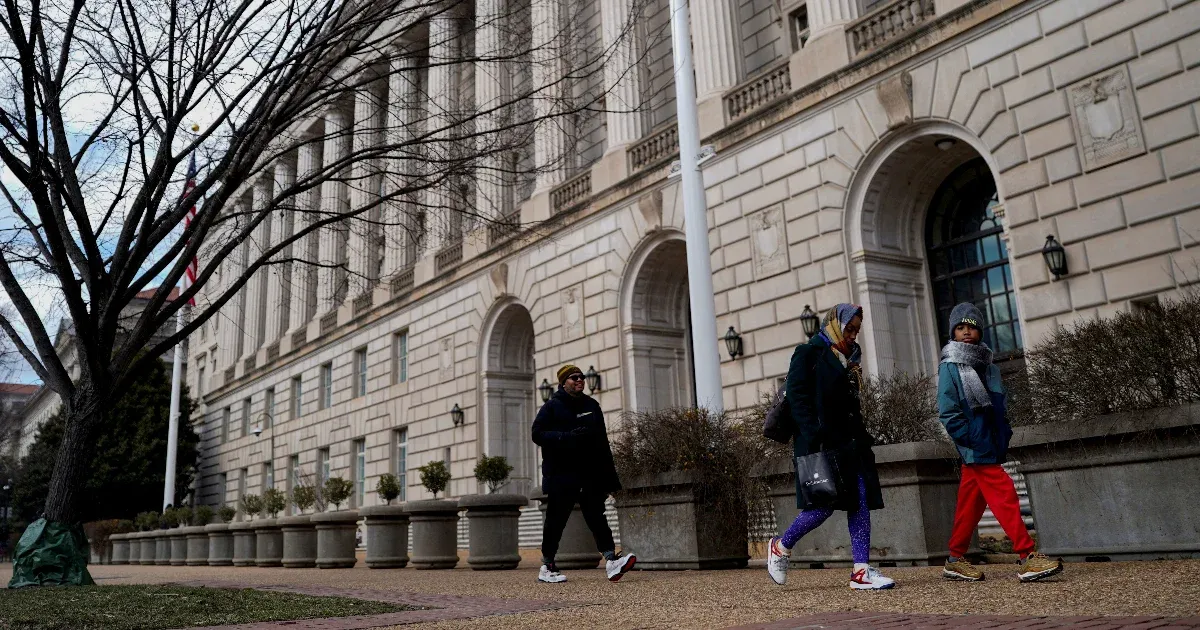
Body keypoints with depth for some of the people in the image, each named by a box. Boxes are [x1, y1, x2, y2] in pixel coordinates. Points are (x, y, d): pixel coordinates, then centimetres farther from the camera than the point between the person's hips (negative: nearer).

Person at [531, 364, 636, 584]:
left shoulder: (592, 405, 15)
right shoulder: (552, 406, 0)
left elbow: (602, 441, 17)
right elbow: (538, 434, -9)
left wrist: (609, 475, 12)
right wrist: (568, 436, -22)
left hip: (590, 473, 4)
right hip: (561, 475, -4)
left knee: (596, 516, -6)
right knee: (556, 520, 3)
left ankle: (611, 561, -16)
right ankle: (546, 567, 15)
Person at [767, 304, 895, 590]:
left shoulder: (848, 359, 22)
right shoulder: (809, 353, -2)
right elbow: (796, 396, -12)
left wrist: (862, 437, 16)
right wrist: (813, 436, -21)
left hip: (849, 441, 8)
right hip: (821, 443, -8)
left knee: (861, 502, -1)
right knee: (824, 505, -11)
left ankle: (861, 571, 1)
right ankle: (781, 546, 11)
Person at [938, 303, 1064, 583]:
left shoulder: (989, 368, 16)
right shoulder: (950, 367, -5)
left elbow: (999, 407, 19)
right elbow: (948, 412, -11)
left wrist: (1003, 438, 5)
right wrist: (974, 442, -16)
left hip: (991, 446, 7)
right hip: (976, 448, -7)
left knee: (971, 504, 10)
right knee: (1005, 495, -11)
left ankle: (955, 561, 17)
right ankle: (1028, 559, -10)